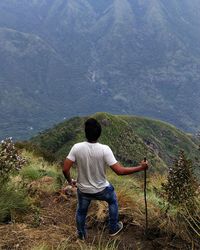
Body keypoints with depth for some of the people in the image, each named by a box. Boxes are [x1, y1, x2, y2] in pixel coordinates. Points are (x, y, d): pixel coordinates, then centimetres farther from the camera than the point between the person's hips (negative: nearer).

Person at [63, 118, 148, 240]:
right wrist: (140, 168, -17)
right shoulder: (104, 149, -28)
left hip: (83, 190, 1)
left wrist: (70, 181, 2)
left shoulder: (77, 147, -22)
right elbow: (120, 171, -27)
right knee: (113, 201, 32)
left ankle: (81, 235, 52)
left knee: (81, 211, 30)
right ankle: (114, 228, 47)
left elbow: (65, 169, -19)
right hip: (101, 189, -1)